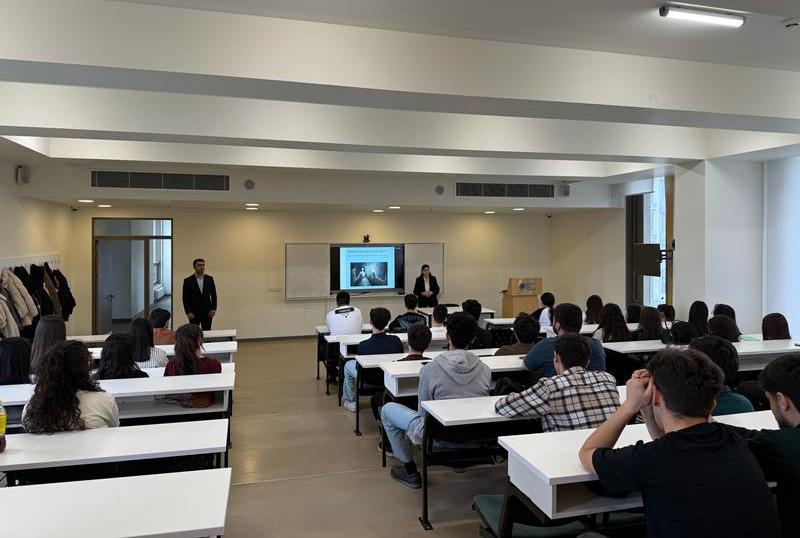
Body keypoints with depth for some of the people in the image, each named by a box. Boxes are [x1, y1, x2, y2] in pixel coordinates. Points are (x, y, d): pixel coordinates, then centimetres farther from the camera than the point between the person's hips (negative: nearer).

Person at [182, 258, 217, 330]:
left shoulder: (209, 279, 5)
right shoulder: (188, 281, -2)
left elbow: (213, 295, 7)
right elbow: (185, 298, -2)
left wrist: (214, 309, -1)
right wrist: (188, 312, -9)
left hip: (207, 312, 2)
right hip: (194, 313, -2)